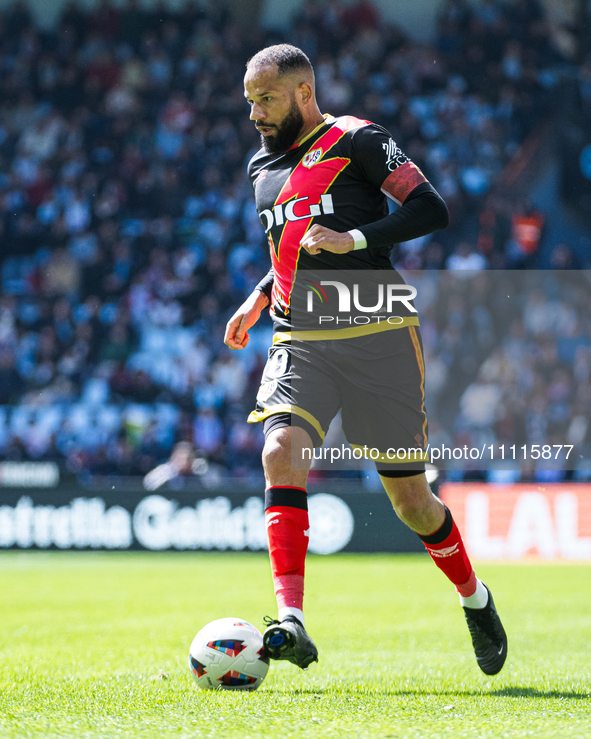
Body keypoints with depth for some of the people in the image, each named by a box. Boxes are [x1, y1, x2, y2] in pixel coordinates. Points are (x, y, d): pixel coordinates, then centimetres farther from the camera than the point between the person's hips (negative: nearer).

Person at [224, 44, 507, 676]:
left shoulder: (355, 140, -3)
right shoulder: (262, 167, 18)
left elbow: (431, 210, -10)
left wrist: (355, 238, -19)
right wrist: (259, 297, 18)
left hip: (376, 337, -5)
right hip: (299, 344, 5)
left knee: (407, 495, 1)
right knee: (281, 451, -23)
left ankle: (475, 599, 29)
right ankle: (290, 624, -31)